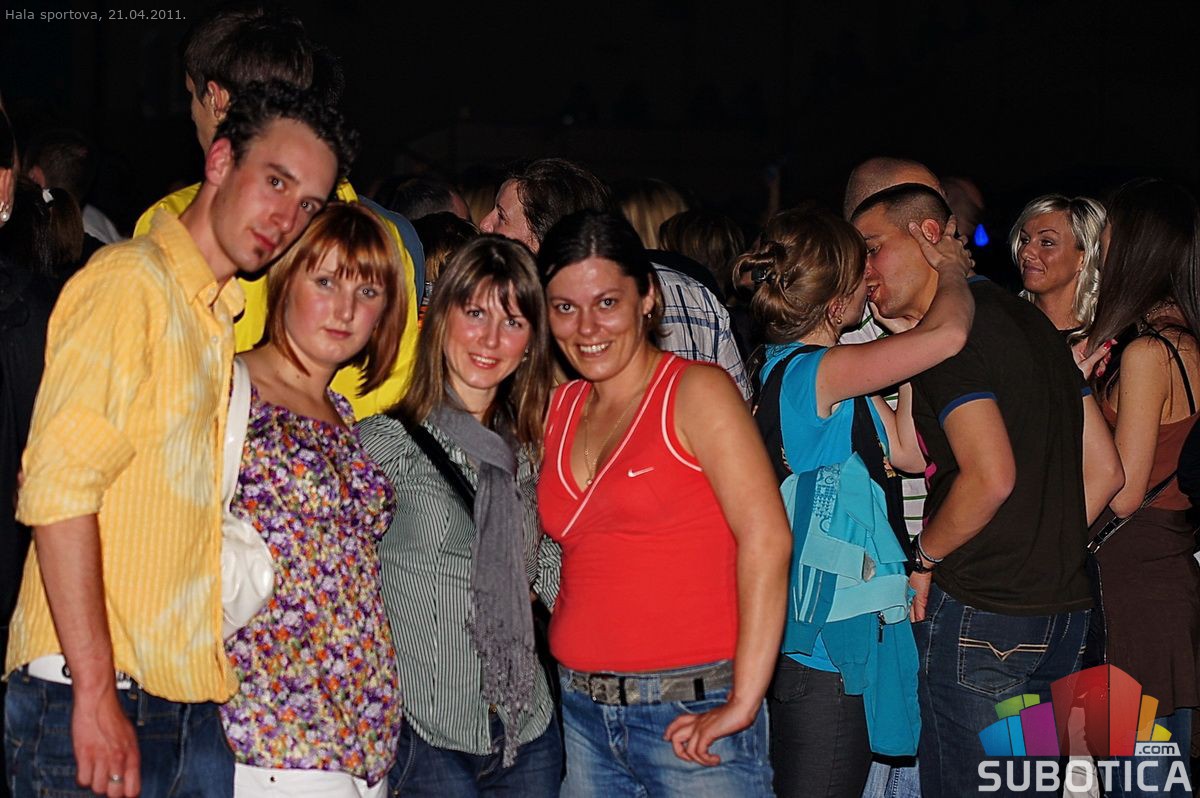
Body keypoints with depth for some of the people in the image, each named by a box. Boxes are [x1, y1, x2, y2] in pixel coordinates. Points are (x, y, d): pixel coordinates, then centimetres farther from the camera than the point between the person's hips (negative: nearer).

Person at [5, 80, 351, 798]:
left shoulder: (223, 317, 17)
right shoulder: (129, 281, -8)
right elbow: (58, 487, -17)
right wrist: (96, 692, -20)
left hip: (196, 706, 8)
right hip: (94, 703, -7)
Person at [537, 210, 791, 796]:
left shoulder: (697, 390, -7)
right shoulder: (561, 408, 9)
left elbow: (766, 537, -15)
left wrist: (743, 701, -20)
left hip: (692, 718, -5)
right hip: (582, 713, 5)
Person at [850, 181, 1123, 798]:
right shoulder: (1028, 319, 14)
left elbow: (991, 476, -23)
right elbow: (1104, 469, 14)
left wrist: (922, 556, -8)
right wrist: (1049, 557, 15)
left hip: (979, 615, -9)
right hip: (1065, 608, 9)